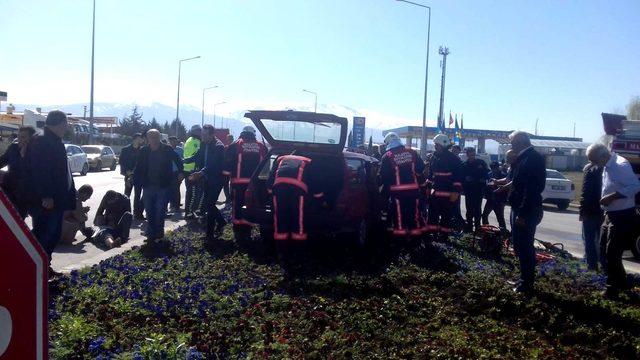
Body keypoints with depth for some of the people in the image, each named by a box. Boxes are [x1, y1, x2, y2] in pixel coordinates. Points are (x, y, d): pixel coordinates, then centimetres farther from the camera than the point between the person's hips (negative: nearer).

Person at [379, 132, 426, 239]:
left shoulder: (387, 156, -5)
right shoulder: (412, 152, 4)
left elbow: (383, 175, -5)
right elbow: (421, 168, 4)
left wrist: (384, 188, 9)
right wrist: (419, 181, 17)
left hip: (397, 190, -3)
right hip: (413, 188, 3)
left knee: (399, 213, 4)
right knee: (414, 211, 11)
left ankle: (400, 231, 6)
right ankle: (417, 230, 16)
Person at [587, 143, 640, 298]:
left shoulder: (620, 165, -21)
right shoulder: (608, 166, 7)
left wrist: (611, 197, -28)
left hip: (623, 217, -10)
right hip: (612, 215, 10)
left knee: (612, 254, -4)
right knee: (612, 253, 19)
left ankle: (612, 289, 8)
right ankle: (621, 282, 33)